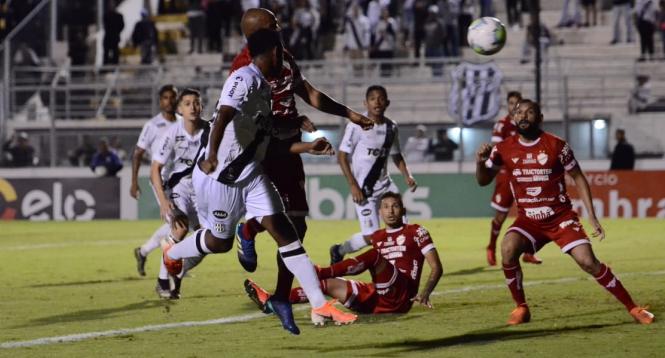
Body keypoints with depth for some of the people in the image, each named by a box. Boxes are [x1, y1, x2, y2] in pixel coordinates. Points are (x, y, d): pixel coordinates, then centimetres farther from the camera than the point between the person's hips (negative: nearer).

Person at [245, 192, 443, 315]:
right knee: (329, 284, -6)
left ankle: (317, 273, -37)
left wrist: (425, 293, -15)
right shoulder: (377, 237, 22)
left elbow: (436, 267, 0)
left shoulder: (415, 232, 6)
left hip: (401, 296, -6)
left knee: (374, 256, -28)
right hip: (377, 299, 6)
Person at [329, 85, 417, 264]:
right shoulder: (357, 125, -14)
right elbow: (342, 156, -12)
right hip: (363, 188, -6)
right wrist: (353, 186, -18)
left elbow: (396, 155, 18)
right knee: (371, 236, -10)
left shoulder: (391, 127, 4)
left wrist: (407, 175, 1)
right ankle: (339, 251, 15)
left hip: (385, 184, 6)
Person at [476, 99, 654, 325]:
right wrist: (480, 163, -16)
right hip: (528, 220, 2)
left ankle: (632, 308, 0)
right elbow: (483, 181, 8)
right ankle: (521, 308, -8)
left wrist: (592, 217, -3)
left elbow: (578, 178, 1)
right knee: (508, 250, -27)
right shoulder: (504, 150, -2)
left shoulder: (556, 146, -9)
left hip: (561, 217, -2)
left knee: (588, 262, -15)